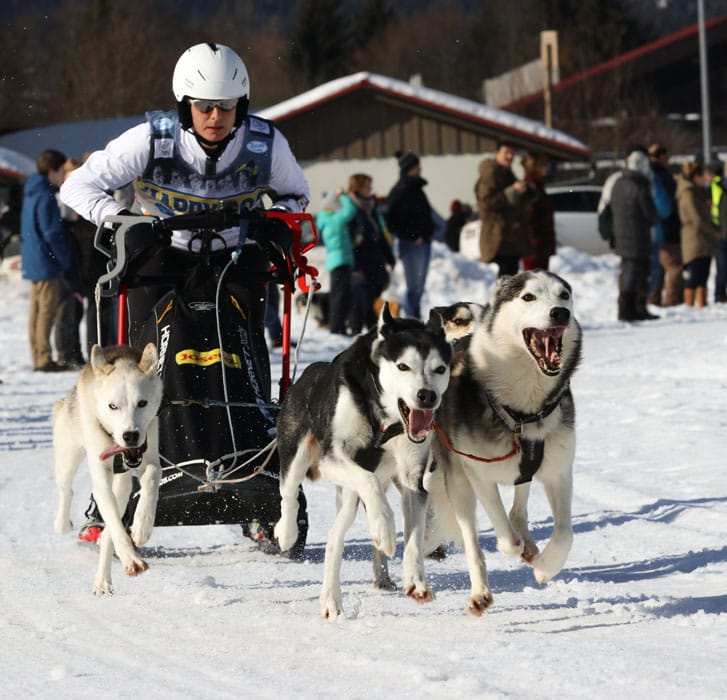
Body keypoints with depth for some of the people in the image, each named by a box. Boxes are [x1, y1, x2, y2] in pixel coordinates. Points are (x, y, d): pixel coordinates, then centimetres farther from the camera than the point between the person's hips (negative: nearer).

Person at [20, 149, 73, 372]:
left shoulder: (32, 193, 14)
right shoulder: (46, 197, -16)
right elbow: (52, 233, -19)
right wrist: (66, 261, -12)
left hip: (33, 261, 10)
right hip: (46, 261, -10)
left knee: (37, 309, 12)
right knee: (47, 309, -7)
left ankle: (39, 357, 16)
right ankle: (43, 359, -8)